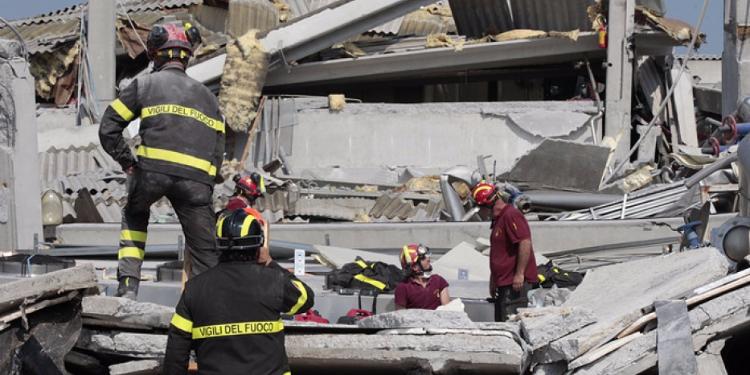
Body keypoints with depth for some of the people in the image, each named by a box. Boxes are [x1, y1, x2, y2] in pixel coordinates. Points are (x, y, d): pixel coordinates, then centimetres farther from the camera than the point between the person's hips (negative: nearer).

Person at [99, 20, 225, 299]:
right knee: (204, 251, 10)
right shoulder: (207, 95, 26)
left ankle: (129, 284, 16)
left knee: (134, 216, 28)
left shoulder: (145, 84, 15)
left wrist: (127, 161, 19)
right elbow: (218, 148, 21)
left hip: (153, 170, -1)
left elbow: (108, 129, 11)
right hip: (197, 177, 2)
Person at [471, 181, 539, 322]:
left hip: (515, 283, -11)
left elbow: (525, 243, -23)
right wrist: (493, 280, 27)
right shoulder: (499, 219, 21)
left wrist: (520, 274, -23)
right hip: (504, 283, 11)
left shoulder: (511, 215, -12)